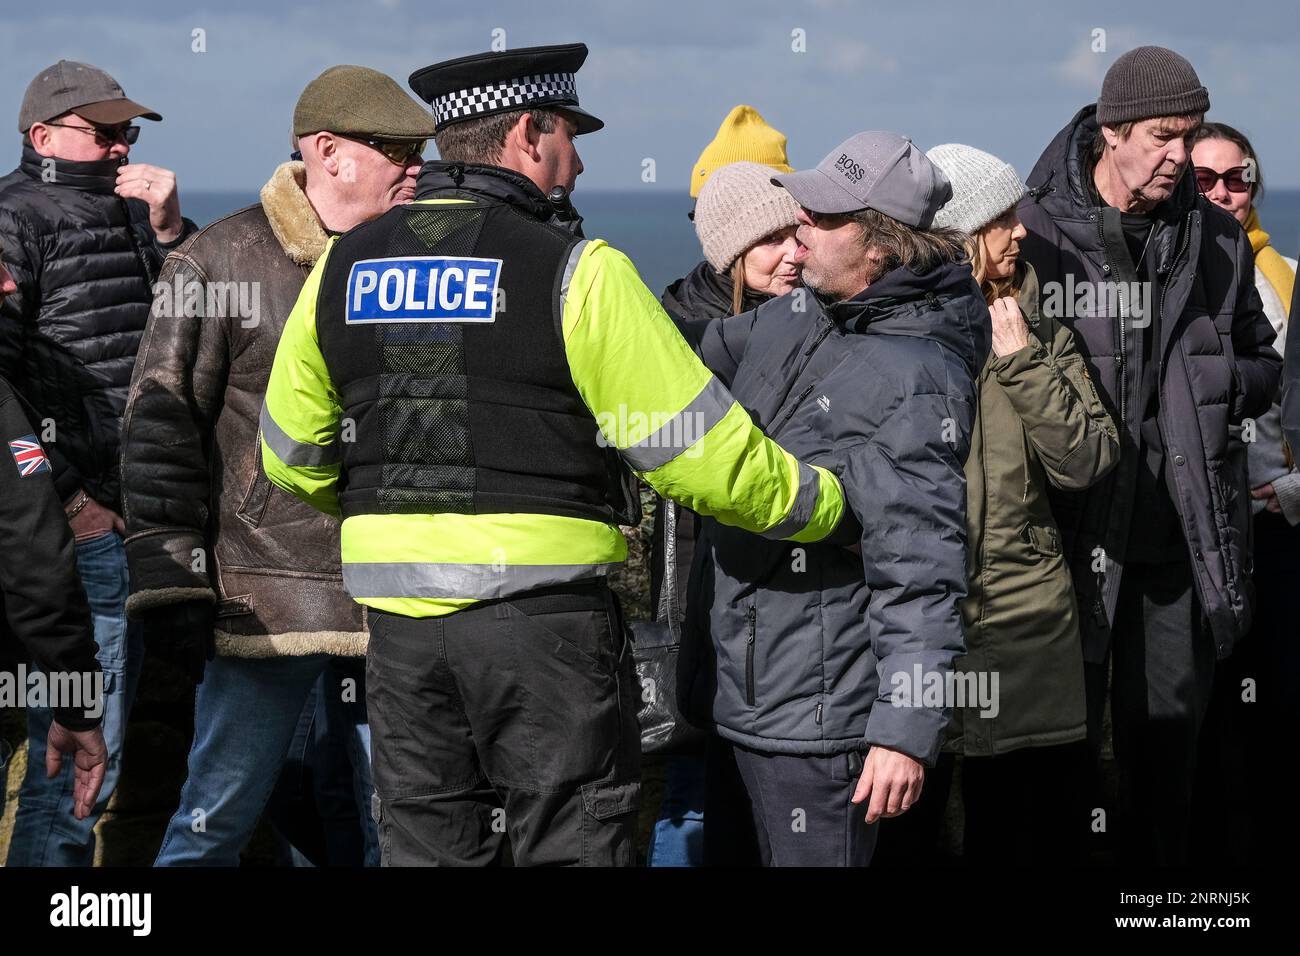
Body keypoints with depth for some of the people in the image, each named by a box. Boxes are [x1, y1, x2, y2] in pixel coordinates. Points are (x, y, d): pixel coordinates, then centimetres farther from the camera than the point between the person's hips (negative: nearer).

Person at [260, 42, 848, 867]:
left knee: (426, 841, 13)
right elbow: (700, 446, -9)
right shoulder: (575, 272, -10)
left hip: (399, 613, 5)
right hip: (543, 611, -5)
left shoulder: (343, 266, 7)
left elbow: (291, 454, 15)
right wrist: (825, 505, 6)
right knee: (574, 844, 4)